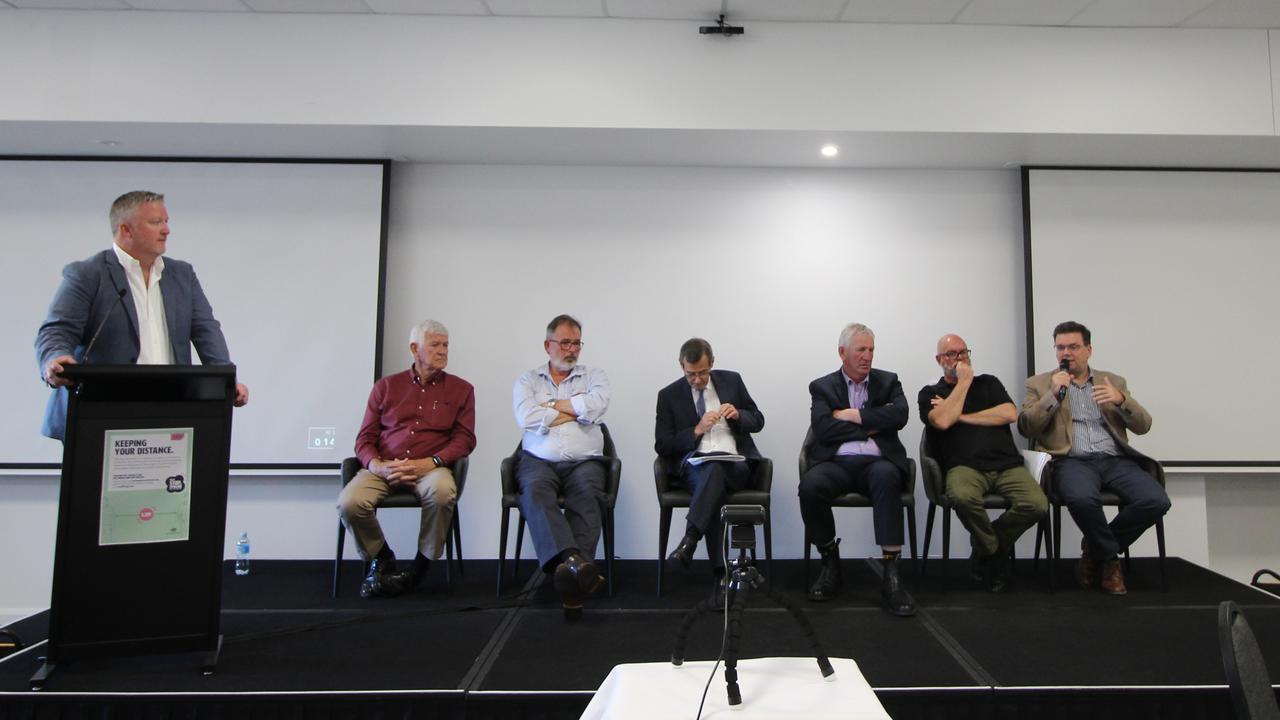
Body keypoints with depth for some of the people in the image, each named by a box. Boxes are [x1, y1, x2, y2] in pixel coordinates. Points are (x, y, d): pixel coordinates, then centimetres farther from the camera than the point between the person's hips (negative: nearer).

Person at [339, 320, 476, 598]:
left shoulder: (460, 389, 13)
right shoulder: (386, 386, 16)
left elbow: (465, 438, 3)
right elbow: (365, 437, 12)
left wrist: (431, 463, -14)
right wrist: (376, 465, -10)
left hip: (430, 468, -1)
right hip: (384, 468, 2)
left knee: (443, 491, -36)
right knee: (349, 503, -27)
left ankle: (421, 567, -11)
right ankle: (381, 559, 4)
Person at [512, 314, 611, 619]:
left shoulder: (594, 376, 18)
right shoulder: (527, 380, 16)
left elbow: (597, 405, -7)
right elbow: (527, 418, -5)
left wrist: (552, 404, 2)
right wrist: (577, 410, 3)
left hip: (584, 461, 1)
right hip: (539, 460, 0)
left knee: (587, 497, -32)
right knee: (535, 493, -34)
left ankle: (572, 577, -43)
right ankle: (572, 561, -54)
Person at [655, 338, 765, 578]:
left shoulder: (732, 380, 13)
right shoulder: (669, 395, 8)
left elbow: (758, 421, 18)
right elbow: (661, 446, 4)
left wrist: (737, 414, -5)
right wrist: (697, 430, -10)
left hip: (735, 464, 1)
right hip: (695, 465, -1)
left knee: (715, 468, -36)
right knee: (713, 487, -36)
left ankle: (689, 540, -40)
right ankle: (720, 571, -35)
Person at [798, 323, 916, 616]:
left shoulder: (888, 381, 17)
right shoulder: (822, 387, 13)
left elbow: (900, 416, -4)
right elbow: (822, 429, -5)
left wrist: (854, 415, -4)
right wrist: (872, 425, -3)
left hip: (876, 462, 0)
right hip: (836, 463, 0)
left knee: (886, 477, -36)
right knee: (810, 485, -33)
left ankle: (890, 573, -33)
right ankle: (830, 564, -11)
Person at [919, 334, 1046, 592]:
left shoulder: (988, 382, 24)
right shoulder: (930, 393, 15)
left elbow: (1010, 414, 5)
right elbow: (942, 420, -8)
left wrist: (961, 416, 3)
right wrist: (964, 382, 2)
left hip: (1006, 464, 3)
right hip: (964, 466, -3)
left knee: (1037, 504, -26)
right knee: (962, 497, -38)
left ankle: (985, 549, 3)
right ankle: (995, 551, -3)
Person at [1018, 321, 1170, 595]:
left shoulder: (1113, 381, 19)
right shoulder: (1039, 384, 13)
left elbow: (1143, 425, 11)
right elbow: (1026, 427, 0)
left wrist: (1120, 400, -9)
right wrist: (1054, 394, -10)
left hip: (1115, 460, 3)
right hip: (1072, 461, -3)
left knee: (1156, 501, -24)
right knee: (1082, 498, -36)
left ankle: (1096, 550, 1)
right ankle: (1109, 556, -5)